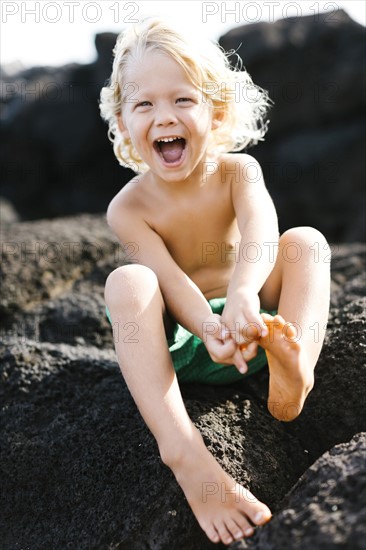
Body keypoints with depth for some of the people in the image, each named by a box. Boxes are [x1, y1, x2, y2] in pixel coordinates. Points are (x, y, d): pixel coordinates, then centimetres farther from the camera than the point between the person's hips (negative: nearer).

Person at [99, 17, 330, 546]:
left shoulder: (238, 171, -8)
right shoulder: (128, 208, -11)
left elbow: (260, 230, -29)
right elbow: (172, 282, -23)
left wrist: (244, 293, -51)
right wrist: (211, 329, -45)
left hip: (249, 323, 2)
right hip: (177, 342, -1)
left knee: (306, 240, -19)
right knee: (127, 283, -31)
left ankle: (294, 367, -44)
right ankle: (183, 450, -46)